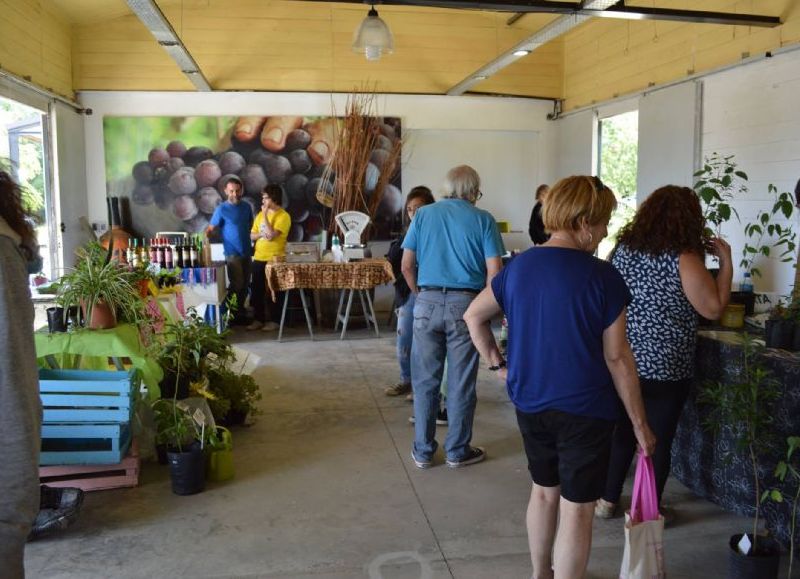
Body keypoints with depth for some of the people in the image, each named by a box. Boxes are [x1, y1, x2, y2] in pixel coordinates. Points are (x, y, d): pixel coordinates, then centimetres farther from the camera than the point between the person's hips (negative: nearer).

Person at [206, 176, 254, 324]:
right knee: (236, 284, -10)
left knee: (245, 284, 9)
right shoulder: (221, 209, -6)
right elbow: (211, 228, -9)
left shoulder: (247, 207, 9)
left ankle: (240, 311, 21)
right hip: (232, 253, -5)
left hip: (247, 252, 5)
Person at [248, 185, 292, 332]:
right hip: (259, 258, 7)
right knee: (257, 290, 9)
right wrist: (261, 234, -10)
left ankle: (274, 321, 11)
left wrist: (265, 215, -15)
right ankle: (258, 319, 19)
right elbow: (252, 236, 12)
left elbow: (271, 235, -21)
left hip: (274, 259, -6)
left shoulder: (283, 216, -11)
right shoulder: (260, 214, 11)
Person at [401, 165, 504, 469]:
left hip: (428, 303, 2)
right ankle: (458, 450, 20)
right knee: (460, 383, 8)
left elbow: (406, 266, 4)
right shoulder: (483, 219, 1)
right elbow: (494, 271, -6)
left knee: (425, 381, 10)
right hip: (466, 304, -2)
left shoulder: (423, 214, 7)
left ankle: (423, 451, 19)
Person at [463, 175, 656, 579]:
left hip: (529, 404, 6)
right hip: (584, 409, -6)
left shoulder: (519, 265, 0)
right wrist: (639, 422, -4)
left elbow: (474, 317, 9)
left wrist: (497, 364, 12)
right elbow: (617, 357, -13)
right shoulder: (602, 276, -16)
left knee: (544, 490, 23)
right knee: (577, 508, 8)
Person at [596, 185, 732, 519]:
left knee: (621, 433, 18)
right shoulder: (683, 259, -16)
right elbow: (714, 308, -13)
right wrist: (726, 263, -4)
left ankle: (608, 501, 29)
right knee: (658, 441, 9)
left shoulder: (623, 248, 1)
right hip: (665, 368, -5)